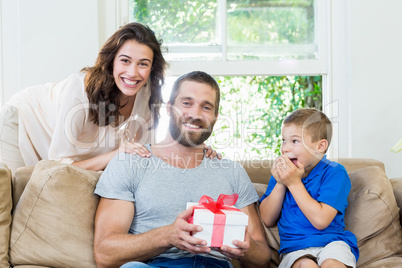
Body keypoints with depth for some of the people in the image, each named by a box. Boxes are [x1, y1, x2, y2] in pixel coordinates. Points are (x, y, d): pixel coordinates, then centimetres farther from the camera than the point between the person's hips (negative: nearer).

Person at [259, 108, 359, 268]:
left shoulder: (334, 172, -4)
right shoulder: (282, 172, 11)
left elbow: (320, 221, -16)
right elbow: (267, 220, 7)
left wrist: (294, 183, -13)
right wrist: (280, 184, -6)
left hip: (332, 242, -1)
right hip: (295, 247, 2)